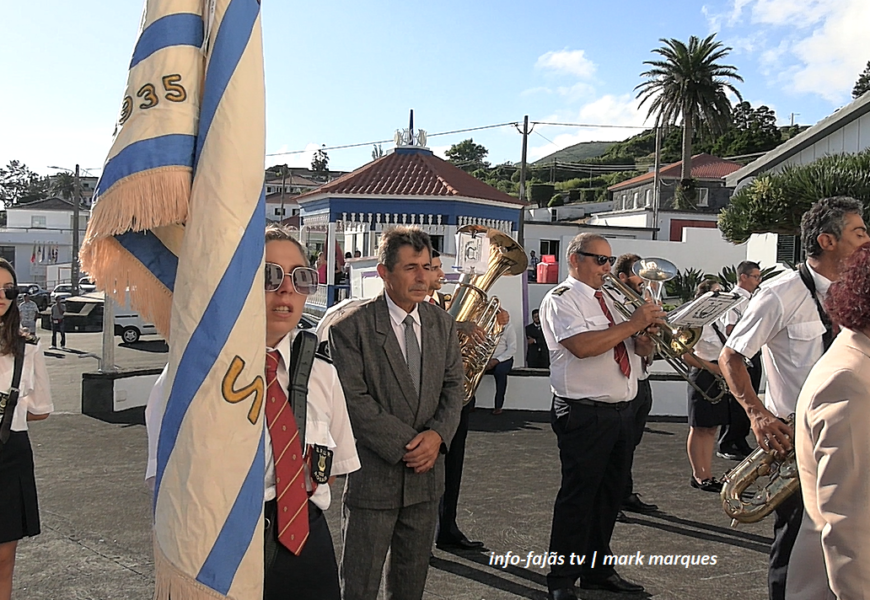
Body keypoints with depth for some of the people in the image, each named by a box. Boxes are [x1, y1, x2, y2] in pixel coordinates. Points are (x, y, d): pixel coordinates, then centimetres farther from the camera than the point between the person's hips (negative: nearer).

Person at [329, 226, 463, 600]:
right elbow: (354, 401, -16)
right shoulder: (350, 327, -12)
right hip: (372, 475, -5)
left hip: (425, 473, 5)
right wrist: (405, 444, -18)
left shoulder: (442, 324, 5)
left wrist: (438, 434, -11)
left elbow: (453, 386, 7)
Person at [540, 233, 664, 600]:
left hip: (621, 412, 8)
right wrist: (632, 323, -19)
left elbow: (642, 348, 18)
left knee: (610, 495, 15)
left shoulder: (608, 300, 18)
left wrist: (648, 331, -5)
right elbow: (582, 346, -24)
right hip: (584, 414, -8)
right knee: (578, 497, -2)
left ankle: (597, 570, 30)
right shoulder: (561, 298, -7)